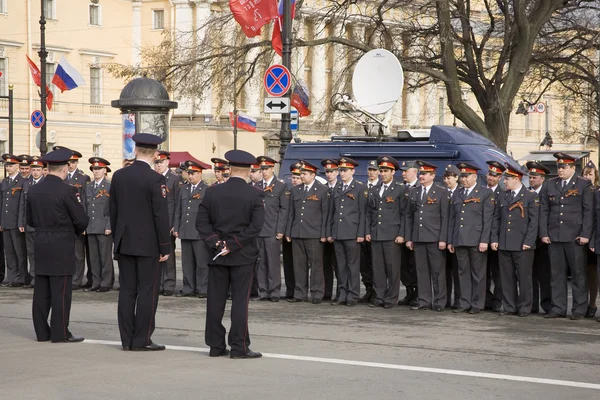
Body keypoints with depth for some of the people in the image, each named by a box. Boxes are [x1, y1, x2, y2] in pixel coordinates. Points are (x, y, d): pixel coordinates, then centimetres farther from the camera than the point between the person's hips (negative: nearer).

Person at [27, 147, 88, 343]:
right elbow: (81, 220, -11)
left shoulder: (33, 190, 5)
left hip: (40, 244, 6)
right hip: (62, 246, -6)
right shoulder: (67, 191, -14)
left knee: (41, 290, 9)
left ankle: (42, 331, 14)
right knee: (61, 291, -2)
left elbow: (30, 220, 12)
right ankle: (60, 333, 0)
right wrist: (76, 231, 9)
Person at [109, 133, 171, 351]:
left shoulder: (118, 176, 5)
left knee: (127, 290, 8)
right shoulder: (155, 179, -13)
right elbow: (161, 215, -14)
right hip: (148, 244, -6)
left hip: (124, 243, 6)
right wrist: (165, 247, -8)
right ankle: (142, 340, 0)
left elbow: (112, 210, 10)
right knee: (147, 291, 0)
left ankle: (127, 339, 10)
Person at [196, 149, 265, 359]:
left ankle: (216, 345, 12)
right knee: (240, 300, 0)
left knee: (215, 300, 8)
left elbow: (202, 221, -1)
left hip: (217, 255, 3)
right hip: (243, 255, -3)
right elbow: (256, 225, -14)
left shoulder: (212, 192, 2)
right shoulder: (255, 195, -7)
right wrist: (233, 245, -12)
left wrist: (215, 242, -5)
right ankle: (239, 347, -1)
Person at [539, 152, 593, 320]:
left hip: (575, 237, -4)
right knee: (557, 274, 6)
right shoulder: (550, 184, 11)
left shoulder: (584, 185, 0)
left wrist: (585, 234, -11)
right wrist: (543, 233, 3)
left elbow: (588, 211, -4)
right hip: (554, 237, 4)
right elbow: (544, 210, 11)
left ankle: (579, 309, 9)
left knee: (578, 274, 2)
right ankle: (558, 309, 12)